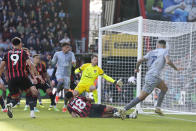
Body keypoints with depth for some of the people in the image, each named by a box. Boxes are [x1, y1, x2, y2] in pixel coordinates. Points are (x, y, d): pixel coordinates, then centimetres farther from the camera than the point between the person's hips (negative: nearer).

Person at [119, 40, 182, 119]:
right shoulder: (164, 51, -1)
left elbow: (140, 61, 5)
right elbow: (168, 61, -18)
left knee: (164, 88, 23)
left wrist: (137, 69, 23)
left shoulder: (151, 52, 12)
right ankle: (124, 109, -10)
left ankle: (158, 108, 18)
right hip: (153, 78, -7)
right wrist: (175, 68, -3)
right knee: (141, 97, -6)